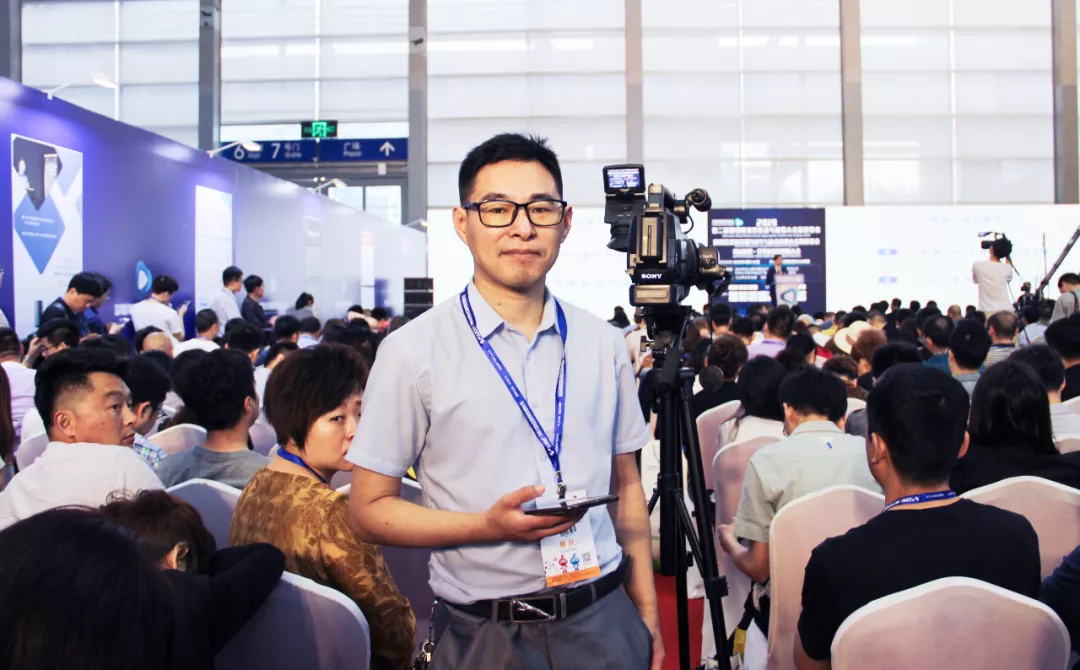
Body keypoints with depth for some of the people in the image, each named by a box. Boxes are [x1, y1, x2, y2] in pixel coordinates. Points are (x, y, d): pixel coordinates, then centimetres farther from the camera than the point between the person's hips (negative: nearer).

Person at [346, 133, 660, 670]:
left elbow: (626, 486, 11)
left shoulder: (604, 344, 4)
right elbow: (368, 510, -7)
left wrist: (647, 614, 8)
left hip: (605, 622, 3)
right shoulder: (414, 352, -9)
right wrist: (490, 526, -20)